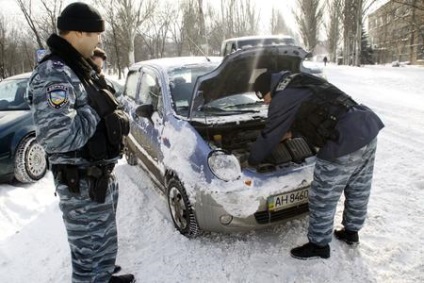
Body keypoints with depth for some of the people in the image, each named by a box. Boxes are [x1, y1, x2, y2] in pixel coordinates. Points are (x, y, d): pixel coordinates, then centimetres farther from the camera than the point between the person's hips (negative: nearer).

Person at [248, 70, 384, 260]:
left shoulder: (282, 99, -4)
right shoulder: (303, 81, 22)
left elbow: (268, 137, 3)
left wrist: (251, 161, 17)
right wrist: (292, 132, 37)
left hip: (345, 141, -10)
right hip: (368, 125, 10)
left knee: (322, 199, 7)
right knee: (358, 190, 24)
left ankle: (319, 245, 24)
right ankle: (351, 231, 44)